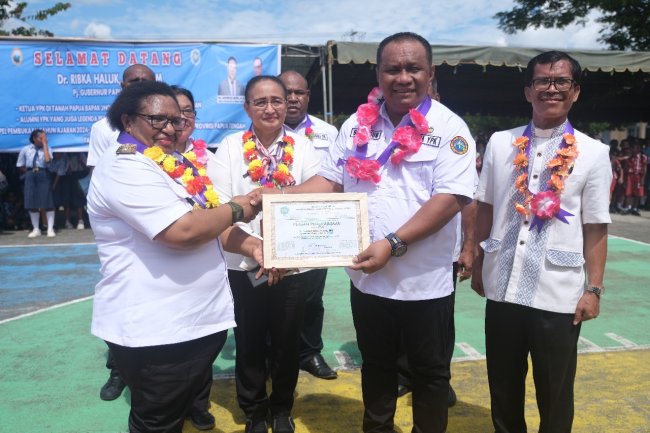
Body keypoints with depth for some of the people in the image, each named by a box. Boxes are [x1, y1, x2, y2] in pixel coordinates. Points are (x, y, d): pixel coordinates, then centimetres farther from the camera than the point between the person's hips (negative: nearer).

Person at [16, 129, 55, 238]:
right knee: (32, 203, 4)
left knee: (47, 202, -4)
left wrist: (45, 144, -15)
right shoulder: (25, 149, 3)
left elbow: (47, 160, -22)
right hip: (30, 176, 2)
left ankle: (50, 228, 2)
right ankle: (36, 229, 14)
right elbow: (20, 166, 11)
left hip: (43, 176, -2)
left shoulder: (46, 148, -1)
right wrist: (30, 173, 2)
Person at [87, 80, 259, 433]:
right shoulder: (125, 167, -18)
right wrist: (237, 209, -13)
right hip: (155, 331, -9)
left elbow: (206, 222, 17)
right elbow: (182, 231, -29)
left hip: (198, 320, 9)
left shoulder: (169, 164, 12)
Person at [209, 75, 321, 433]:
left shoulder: (302, 147, 0)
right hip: (243, 265, -1)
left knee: (287, 341, 16)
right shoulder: (231, 147, -3)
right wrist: (254, 247, -21)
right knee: (249, 343, 14)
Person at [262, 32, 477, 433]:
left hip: (426, 280, -3)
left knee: (430, 372, 16)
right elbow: (330, 180, 8)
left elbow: (451, 199, -18)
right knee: (376, 366, 23)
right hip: (367, 276, 4)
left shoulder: (449, 128, -9)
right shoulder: (357, 124, 4)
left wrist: (393, 244, -26)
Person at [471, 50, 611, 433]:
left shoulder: (594, 153, -3)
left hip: (558, 295, -2)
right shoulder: (500, 143, 2)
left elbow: (596, 229, -2)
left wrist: (594, 289, -2)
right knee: (502, 387, 19)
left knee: (555, 393, 16)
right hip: (502, 288, 2)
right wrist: (478, 265, 9)